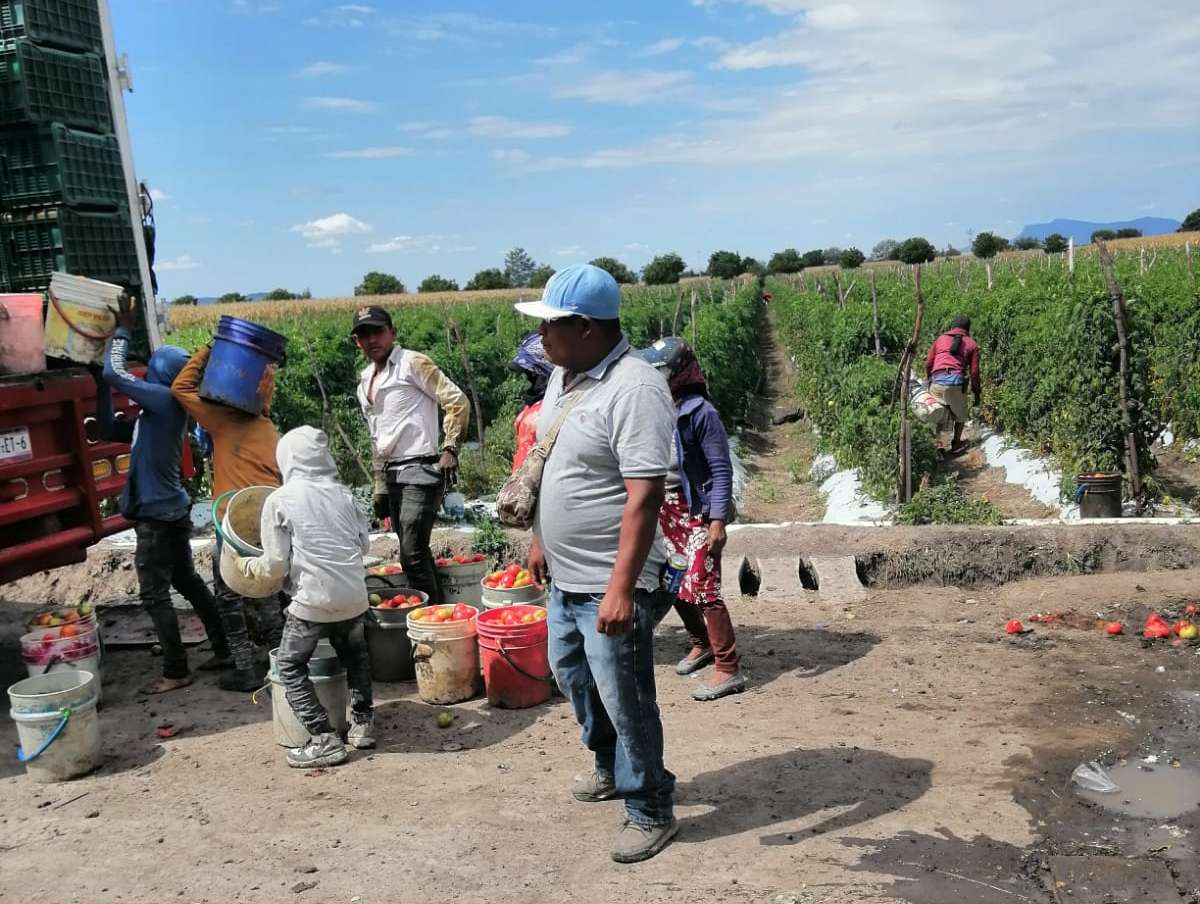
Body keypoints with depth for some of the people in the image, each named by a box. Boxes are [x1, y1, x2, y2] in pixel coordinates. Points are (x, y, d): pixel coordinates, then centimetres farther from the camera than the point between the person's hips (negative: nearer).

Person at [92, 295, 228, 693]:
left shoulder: (165, 399, -16)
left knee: (154, 594, 0)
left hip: (158, 515, -9)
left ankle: (176, 672, 8)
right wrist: (100, 386, 9)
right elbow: (109, 429, 15)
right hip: (172, 511, 9)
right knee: (187, 581, 17)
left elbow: (116, 373, -17)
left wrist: (122, 330, -4)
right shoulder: (156, 410, 11)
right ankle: (223, 650, 24)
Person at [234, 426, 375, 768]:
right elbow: (365, 543, 9)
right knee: (354, 653, 28)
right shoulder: (342, 494, 6)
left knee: (290, 665, 11)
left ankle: (325, 740, 6)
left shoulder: (279, 500, -4)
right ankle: (361, 723, 30)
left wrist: (247, 566, 15)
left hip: (313, 601, -4)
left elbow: (275, 565, -4)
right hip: (354, 596, 5)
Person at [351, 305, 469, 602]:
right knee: (416, 553, 11)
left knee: (412, 556, -12)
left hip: (421, 470, -8)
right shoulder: (365, 380, 18)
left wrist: (449, 449, -17)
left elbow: (457, 402, -10)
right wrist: (380, 485, 21)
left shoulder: (412, 363, -6)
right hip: (392, 476, 8)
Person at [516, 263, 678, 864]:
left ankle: (650, 812, 26)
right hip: (566, 577, 10)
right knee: (570, 673, 25)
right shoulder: (563, 376, 5)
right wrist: (541, 539, 19)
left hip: (608, 585, -9)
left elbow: (644, 495, -27)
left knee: (624, 698, 4)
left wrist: (621, 587, -29)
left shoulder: (633, 390, -23)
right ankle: (612, 769, 48)